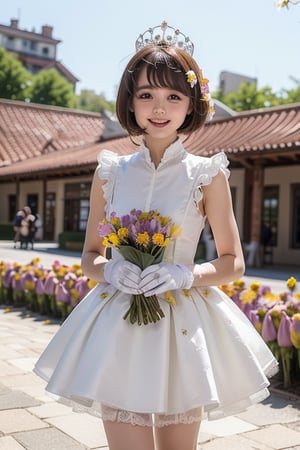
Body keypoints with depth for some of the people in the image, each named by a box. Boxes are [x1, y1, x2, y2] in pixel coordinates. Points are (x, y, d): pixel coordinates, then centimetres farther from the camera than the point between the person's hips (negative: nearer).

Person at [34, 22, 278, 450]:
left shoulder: (207, 174, -3)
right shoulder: (110, 172, 2)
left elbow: (233, 263, 2)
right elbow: (90, 255, 10)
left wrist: (187, 274, -17)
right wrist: (110, 270, -13)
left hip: (184, 327, 0)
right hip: (118, 326, 1)